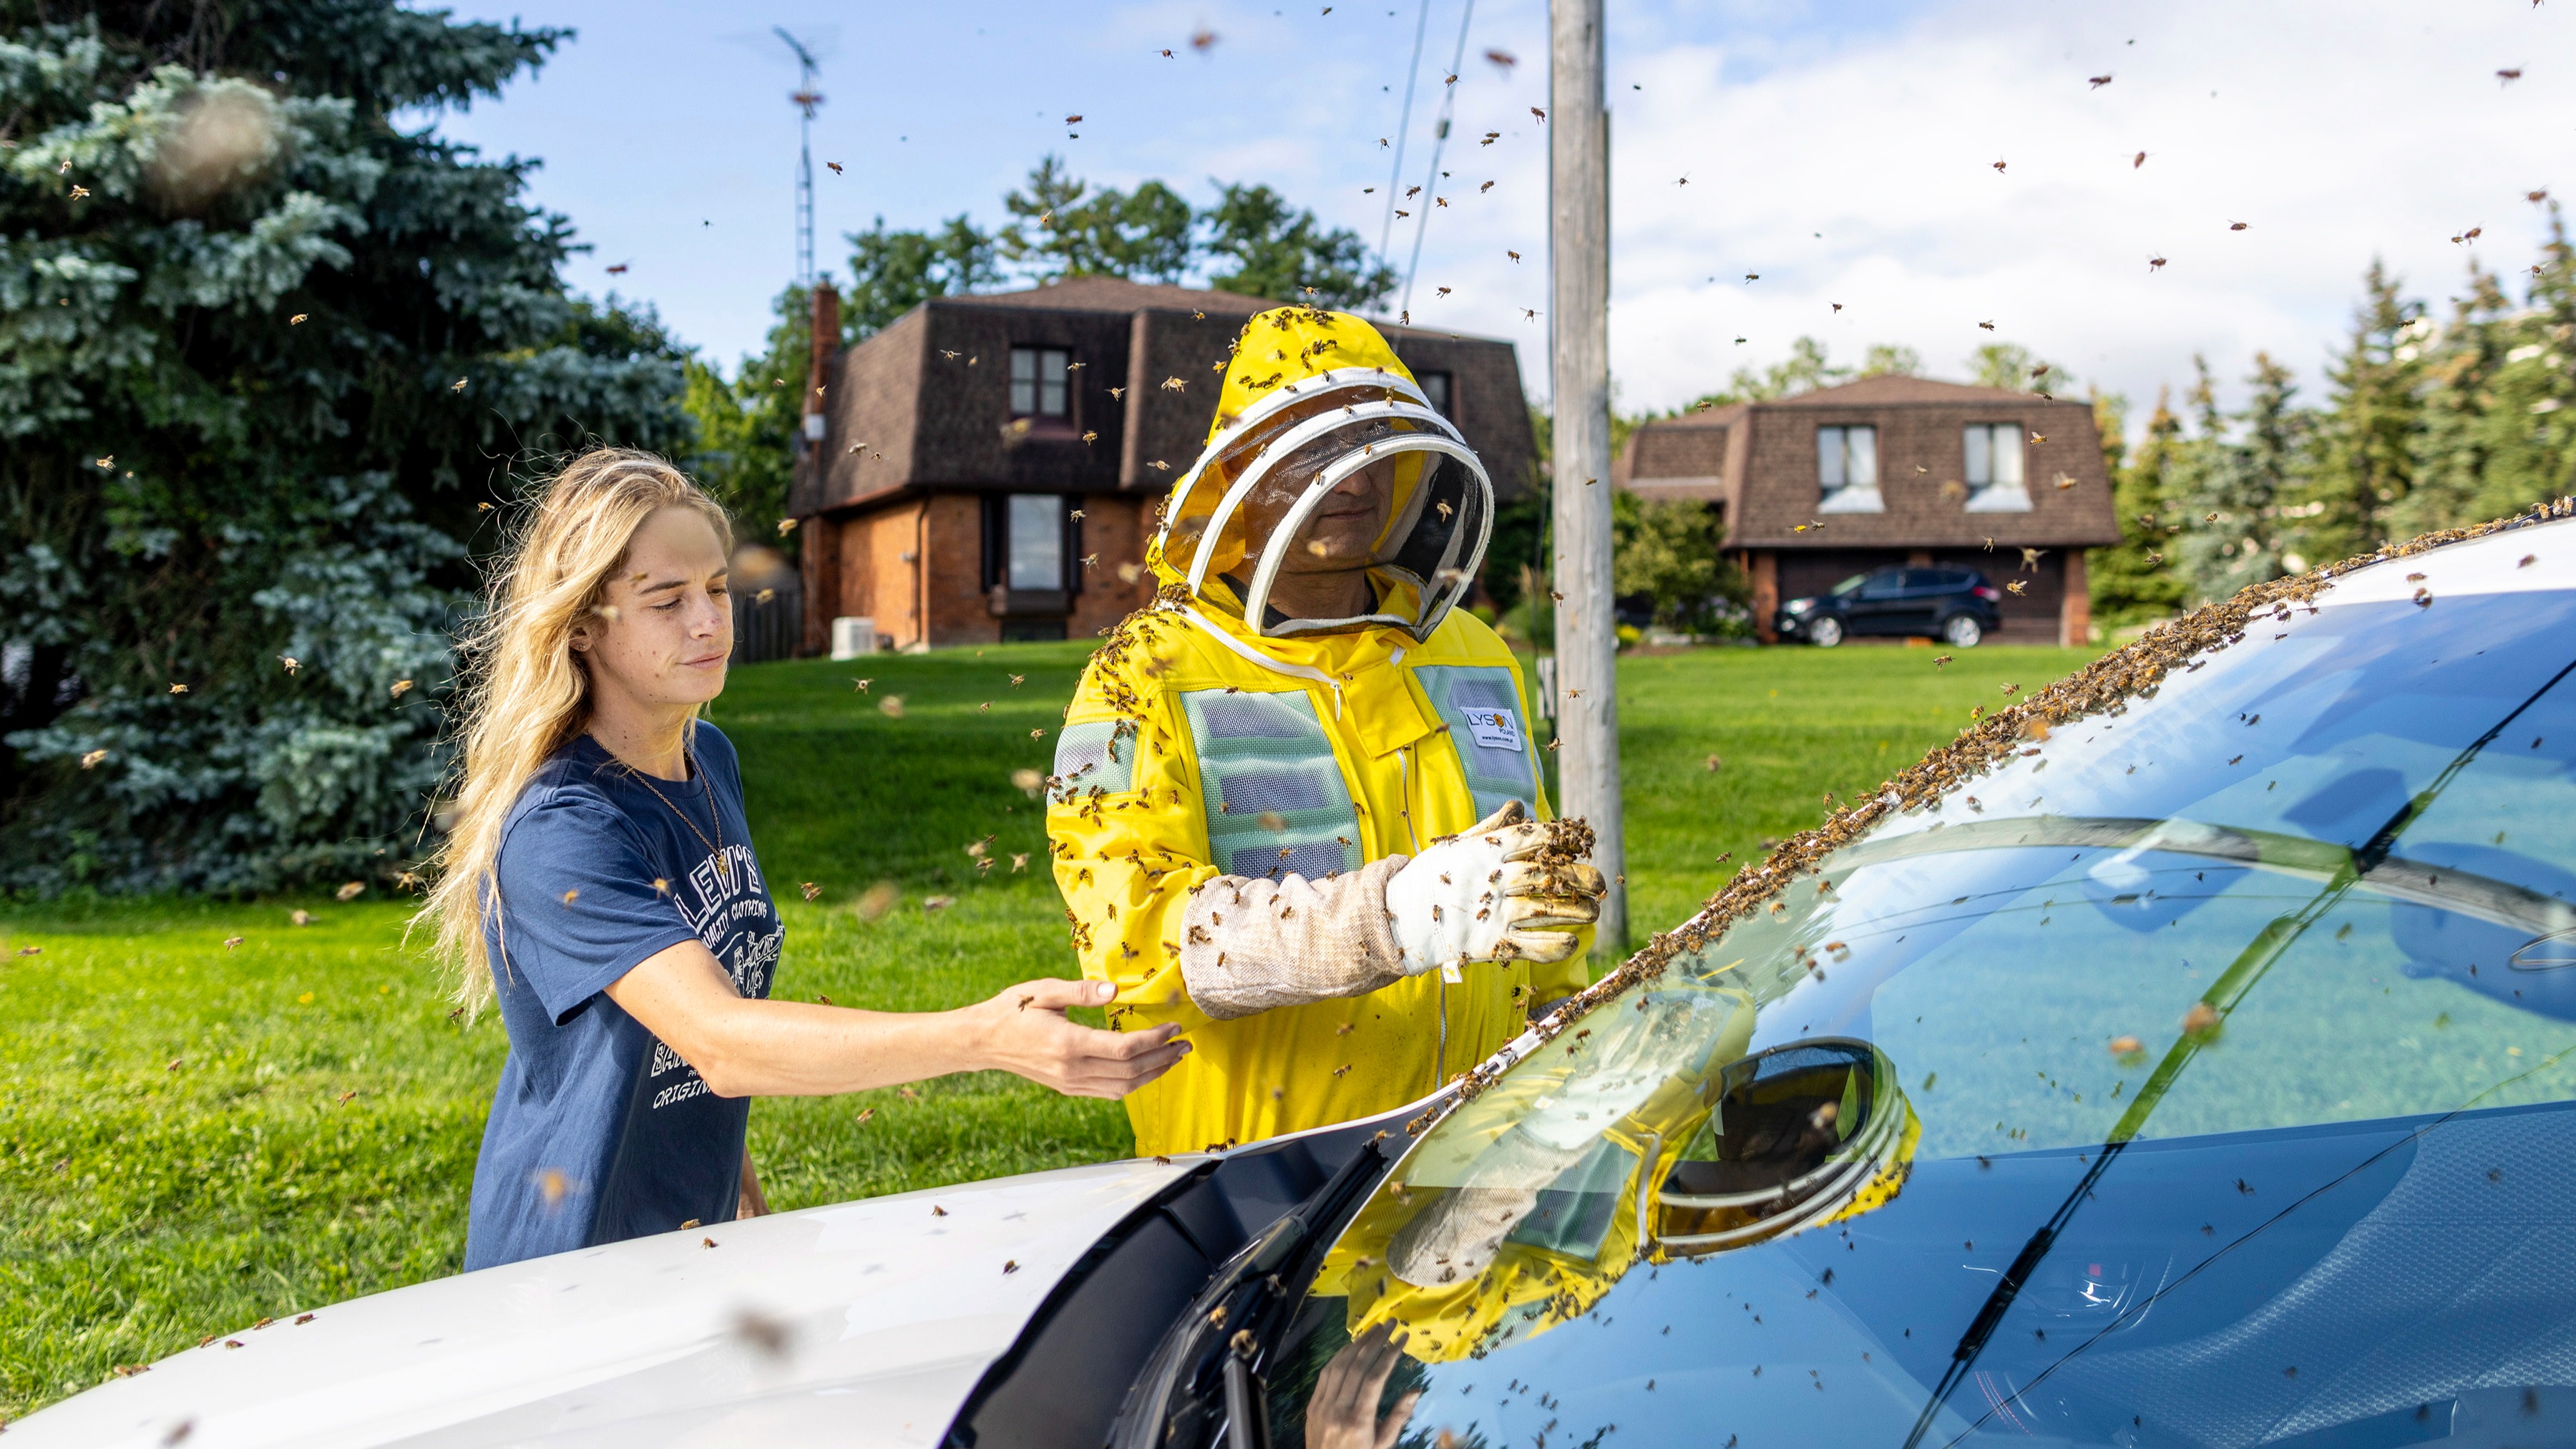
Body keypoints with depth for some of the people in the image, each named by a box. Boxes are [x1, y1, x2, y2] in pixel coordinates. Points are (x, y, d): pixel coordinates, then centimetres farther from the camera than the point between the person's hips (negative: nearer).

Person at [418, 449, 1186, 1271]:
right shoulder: (557, 833, -26)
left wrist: (729, 1161, 12)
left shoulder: (711, 758, 0)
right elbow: (721, 1043, -36)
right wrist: (984, 1039, -45)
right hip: (569, 1264, -7)